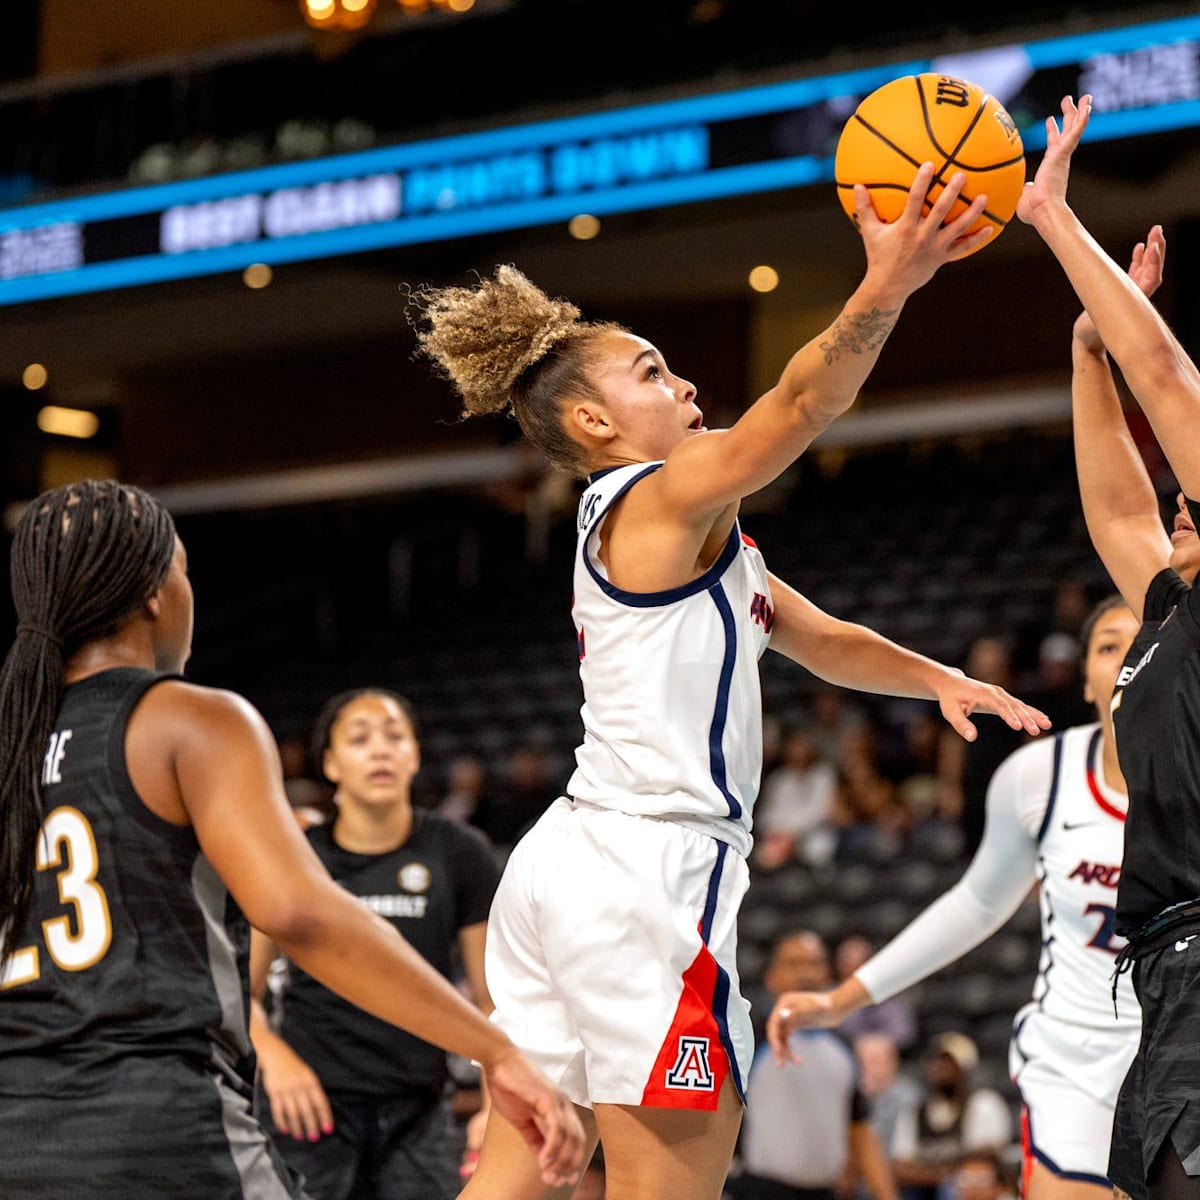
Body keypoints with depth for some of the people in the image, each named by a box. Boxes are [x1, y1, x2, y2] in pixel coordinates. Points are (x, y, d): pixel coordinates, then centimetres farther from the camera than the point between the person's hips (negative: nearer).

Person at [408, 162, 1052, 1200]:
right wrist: (886, 288, -34)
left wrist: (935, 679, 10)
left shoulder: (693, 533, 23)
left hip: (563, 864, 10)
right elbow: (801, 405, -22)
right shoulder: (664, 498, -6)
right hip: (645, 870, -10)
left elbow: (819, 637, 24)